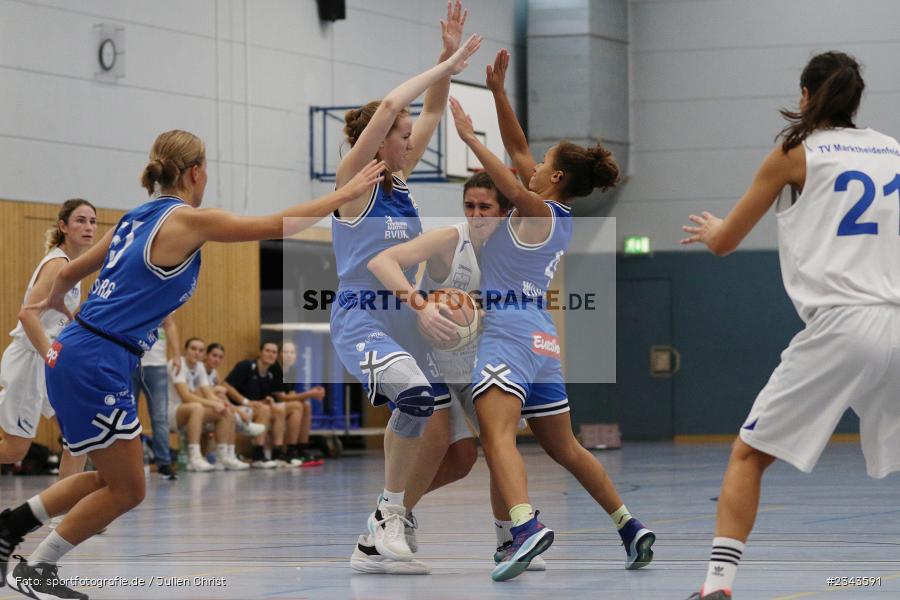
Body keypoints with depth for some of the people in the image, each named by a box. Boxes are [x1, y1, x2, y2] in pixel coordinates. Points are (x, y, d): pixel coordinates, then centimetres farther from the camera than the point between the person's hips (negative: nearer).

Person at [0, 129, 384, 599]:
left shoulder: (138, 219, 13)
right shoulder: (186, 220, -11)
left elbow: (68, 273, 25)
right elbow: (278, 225, -7)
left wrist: (54, 302, 48)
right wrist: (346, 193, 4)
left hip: (73, 353, 9)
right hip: (97, 364, -9)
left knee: (113, 478, 20)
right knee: (126, 489, 3)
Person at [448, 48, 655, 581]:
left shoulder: (540, 212, -6)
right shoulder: (559, 216, 16)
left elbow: (515, 186, -28)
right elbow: (518, 148, 22)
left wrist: (470, 137, -22)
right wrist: (498, 91, 18)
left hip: (510, 329, -9)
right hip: (542, 336, 9)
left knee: (497, 431, -26)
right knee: (565, 448, 20)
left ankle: (526, 526, -47)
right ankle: (631, 527, 23)